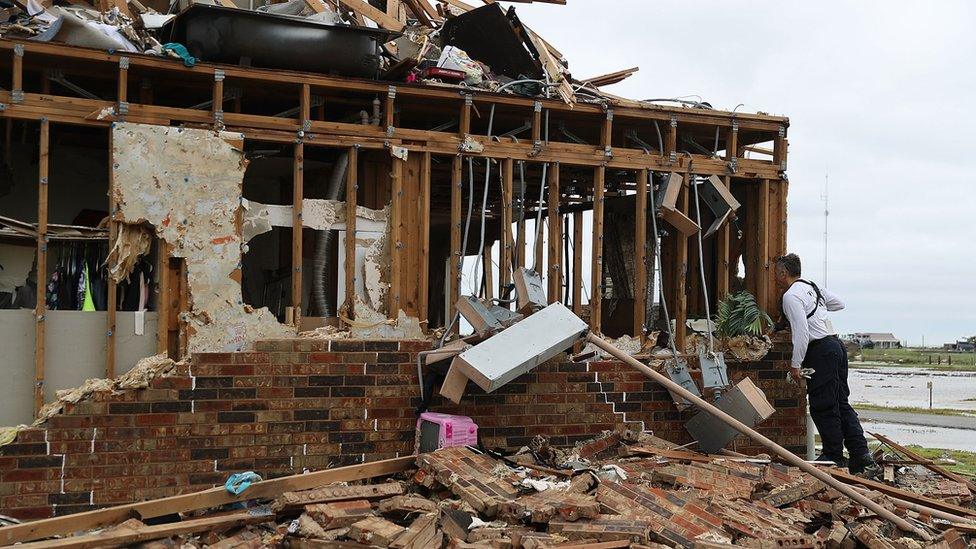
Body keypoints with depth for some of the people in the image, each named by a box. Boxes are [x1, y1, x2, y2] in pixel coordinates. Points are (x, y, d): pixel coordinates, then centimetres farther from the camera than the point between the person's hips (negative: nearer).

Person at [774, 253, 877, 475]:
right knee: (841, 403, 11)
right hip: (836, 346, 9)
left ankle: (834, 457, 4)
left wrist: (795, 364, -15)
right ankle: (861, 455, 8)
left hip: (820, 351, -9)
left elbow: (801, 331, -18)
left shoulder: (791, 296, -10)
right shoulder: (812, 287, 17)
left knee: (822, 407, -1)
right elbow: (839, 303, 31)